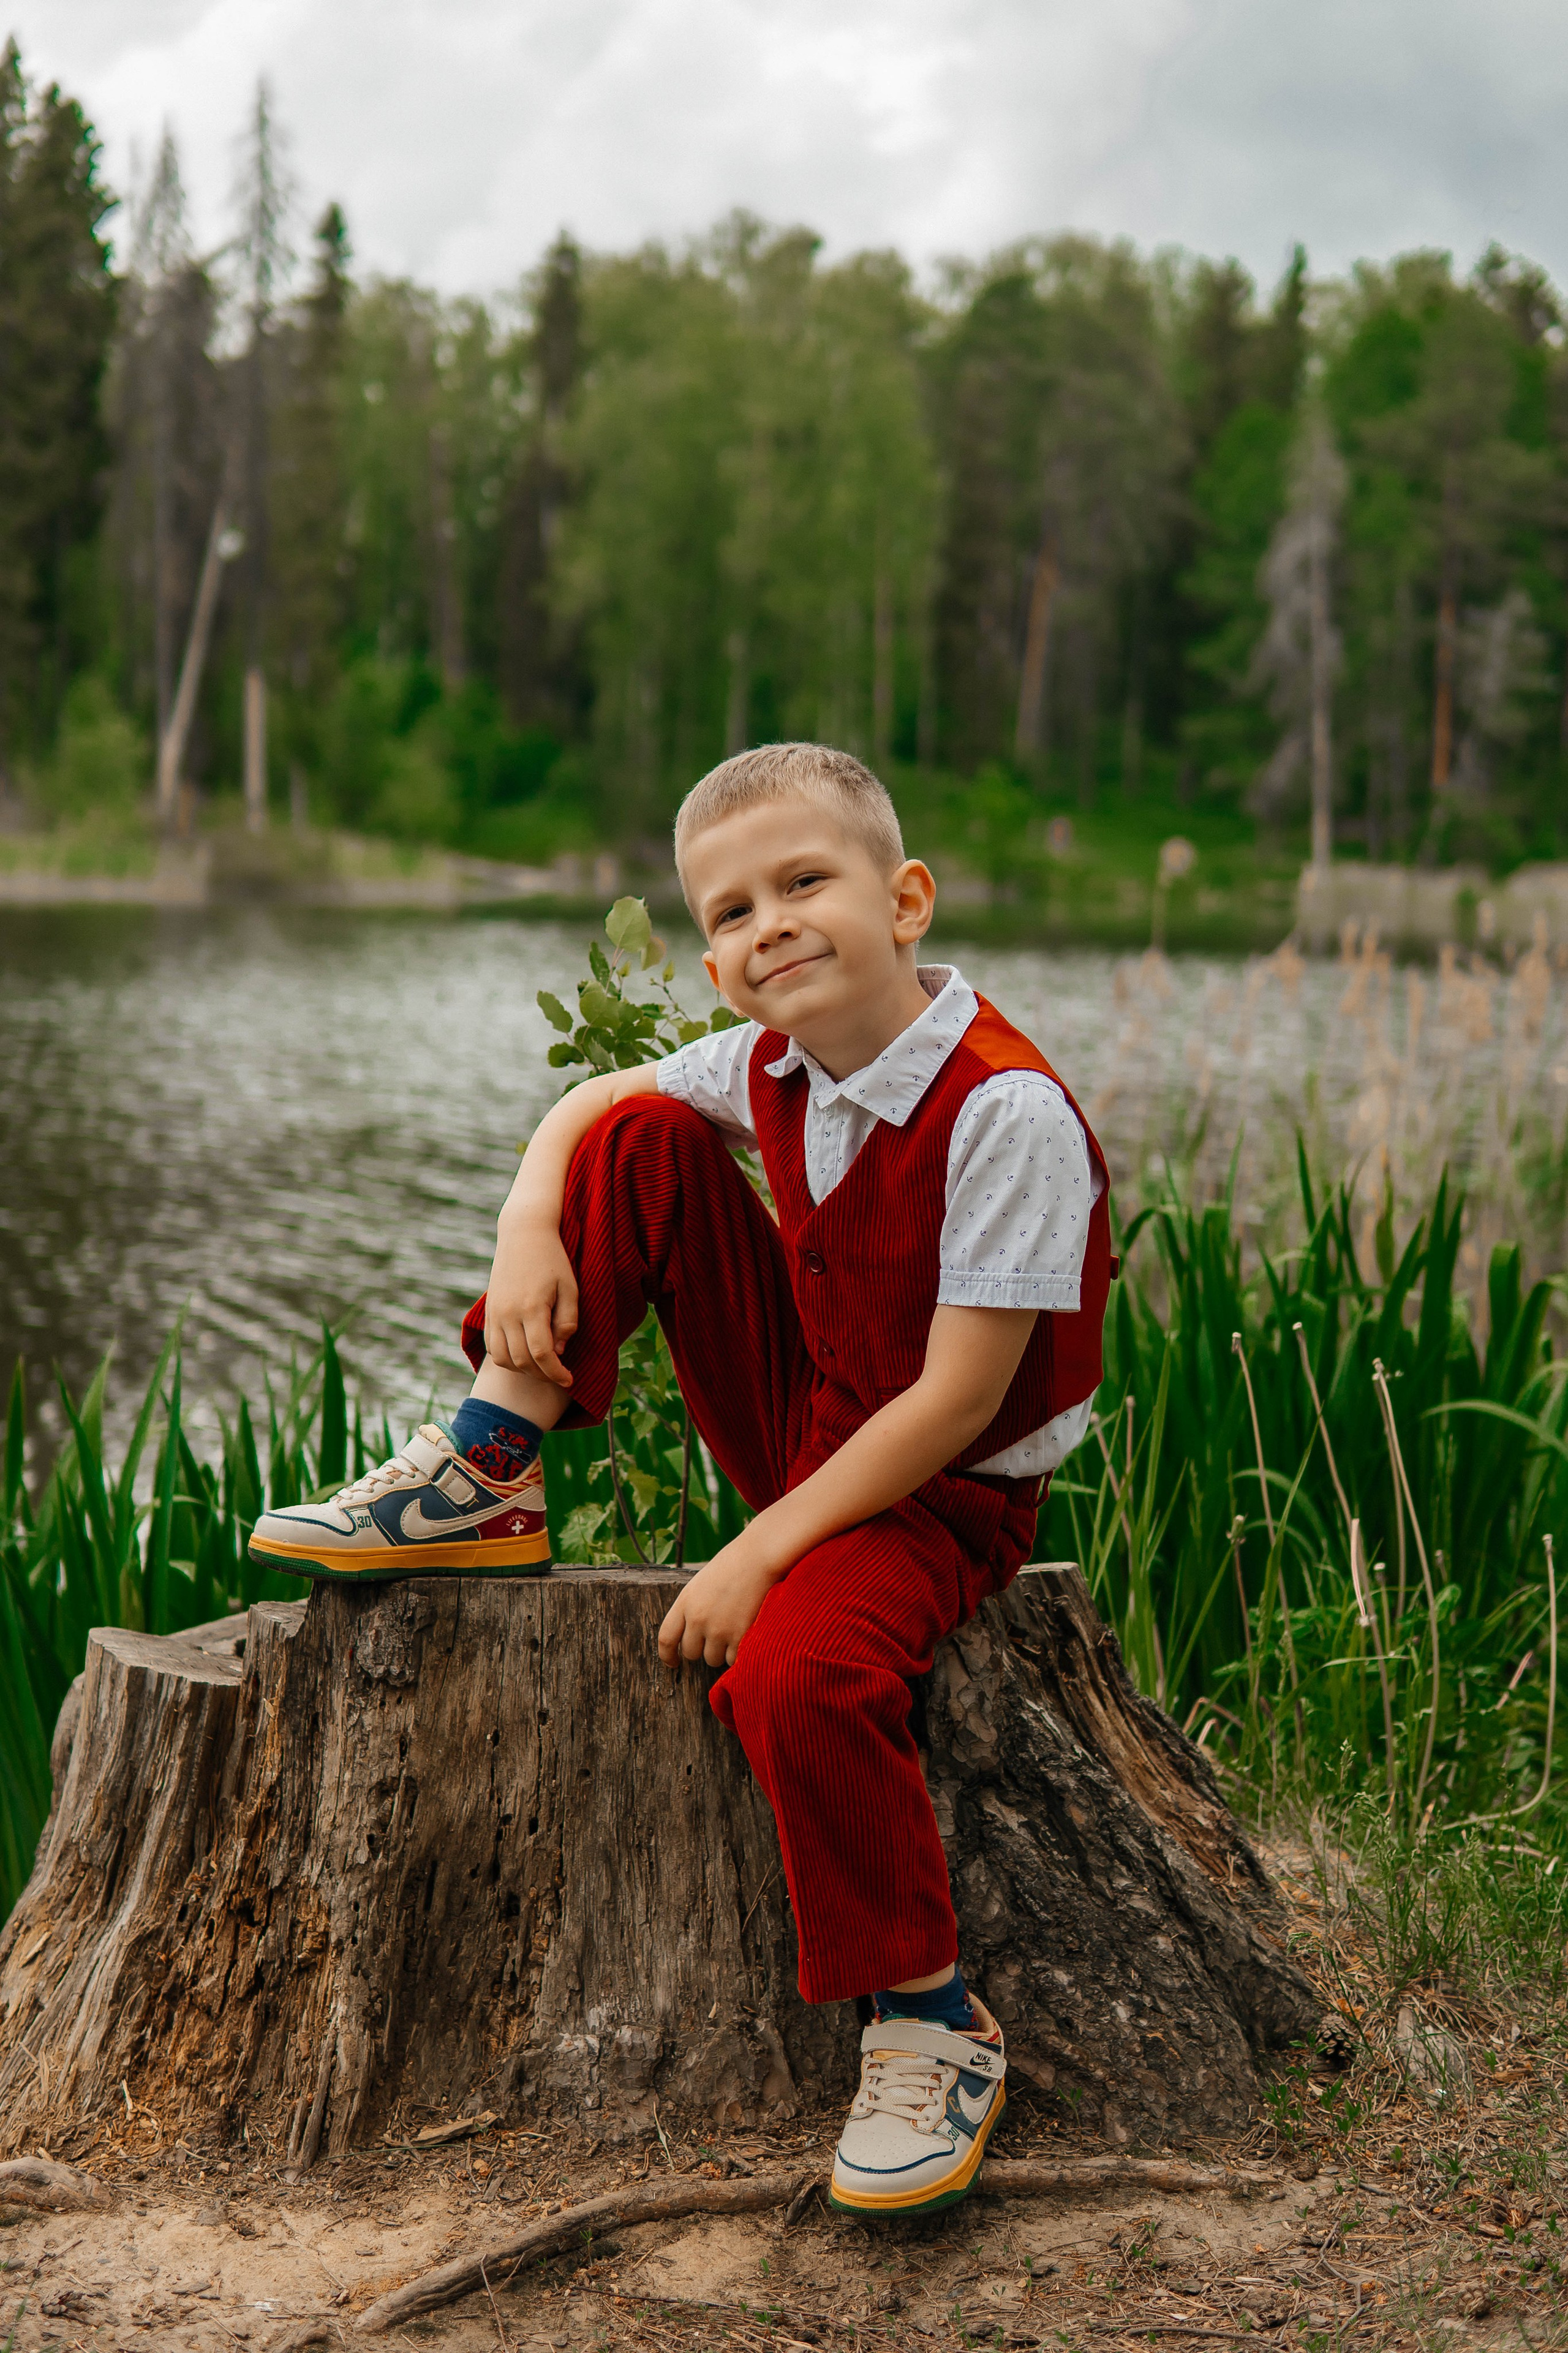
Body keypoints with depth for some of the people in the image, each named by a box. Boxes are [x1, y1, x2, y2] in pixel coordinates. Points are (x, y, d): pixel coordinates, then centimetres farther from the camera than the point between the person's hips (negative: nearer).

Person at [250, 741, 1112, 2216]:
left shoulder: (1005, 1110, -26)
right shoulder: (774, 1065, -4)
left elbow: (957, 1399, -27)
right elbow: (592, 1103, 12)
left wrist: (760, 1557, -26)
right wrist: (530, 1231, -10)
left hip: (942, 1491, -7)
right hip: (802, 1423, 7)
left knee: (796, 1673, -36)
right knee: (643, 1143, -5)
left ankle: (927, 2016, -15)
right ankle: (487, 1482, -1)